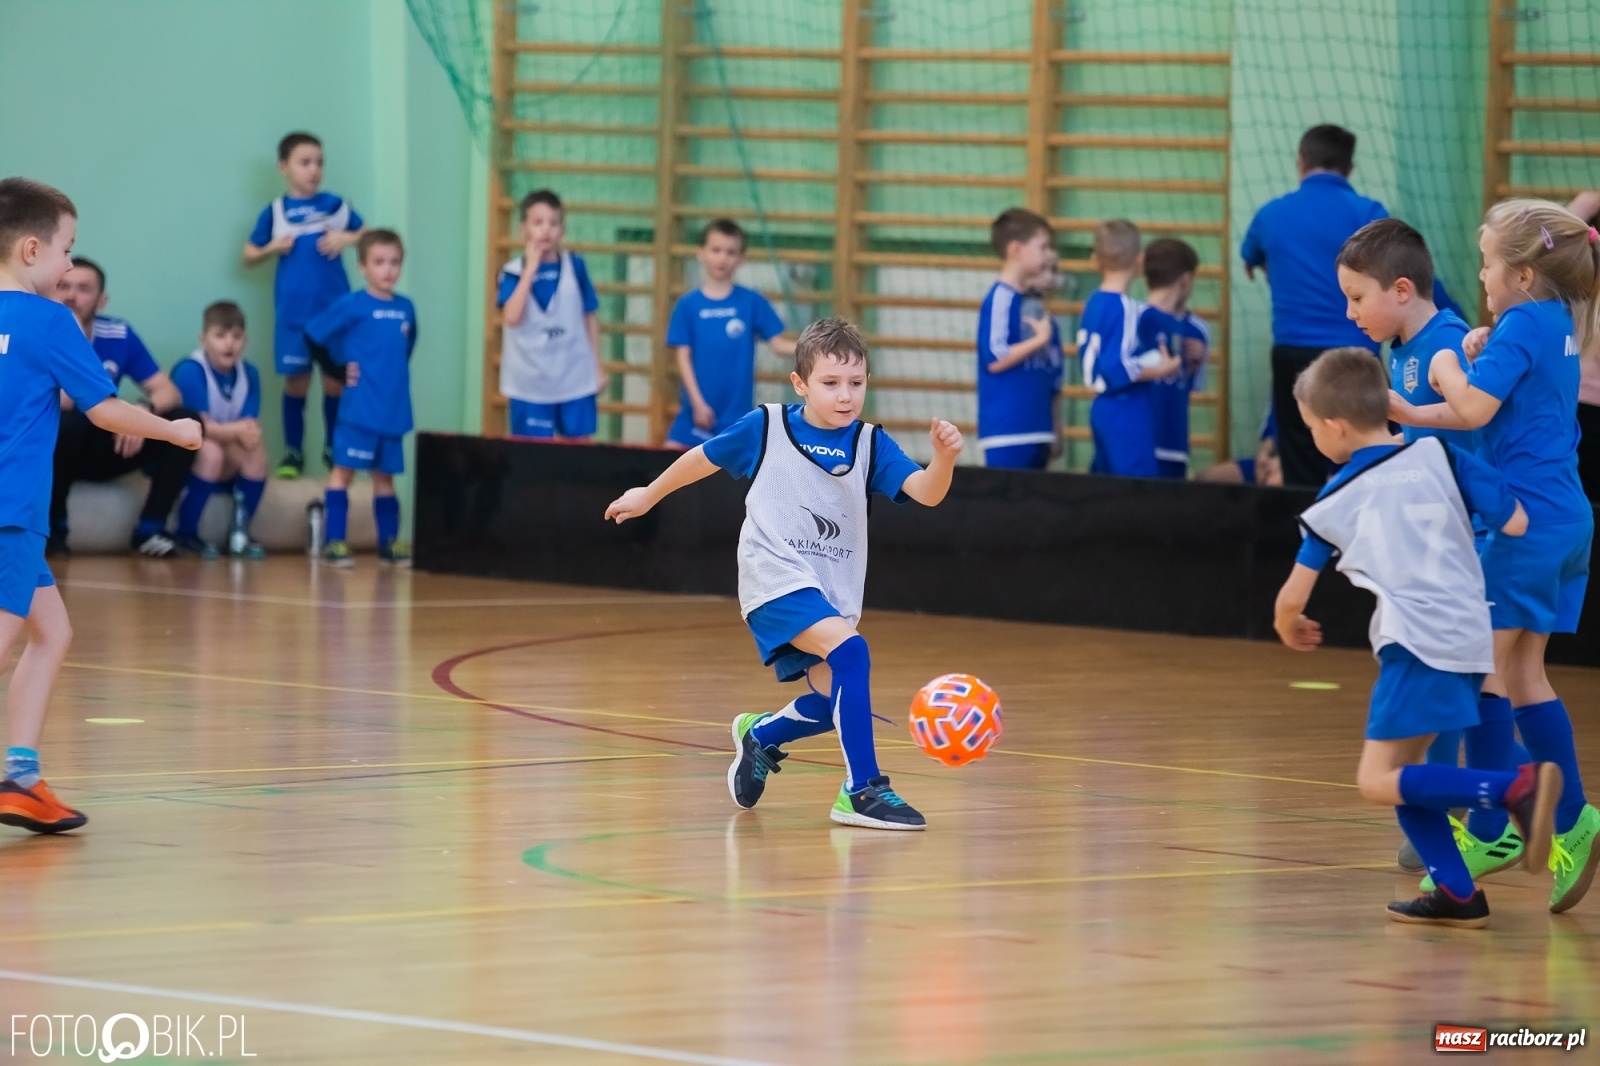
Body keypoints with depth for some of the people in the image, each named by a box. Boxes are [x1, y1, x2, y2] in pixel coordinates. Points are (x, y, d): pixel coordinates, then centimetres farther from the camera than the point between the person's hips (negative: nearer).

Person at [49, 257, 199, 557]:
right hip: (55, 453, -4)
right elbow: (62, 403, -30)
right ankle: (53, 528, -19)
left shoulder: (119, 336, -4)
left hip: (105, 449, 4)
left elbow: (169, 393, -4)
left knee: (185, 422, -15)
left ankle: (150, 528, -10)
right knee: (65, 423, -40)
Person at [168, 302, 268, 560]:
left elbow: (251, 426, -12)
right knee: (210, 450, -35)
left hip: (226, 462, 5)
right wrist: (235, 431, -36)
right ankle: (186, 535, -22)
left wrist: (249, 432, -35)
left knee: (256, 452, -22)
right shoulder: (189, 371, -20)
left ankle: (240, 534, -8)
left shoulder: (249, 374, -3)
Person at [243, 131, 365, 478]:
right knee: (296, 380, 4)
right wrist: (272, 247, -12)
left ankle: (334, 448, 20)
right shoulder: (275, 212, 0)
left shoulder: (335, 205, 2)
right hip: (294, 311, -1)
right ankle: (293, 452, 14)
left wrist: (348, 239, -9)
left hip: (334, 308, 1)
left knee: (335, 378, 5)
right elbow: (249, 256, 7)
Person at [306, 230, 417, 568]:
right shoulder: (353, 306, -8)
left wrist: (394, 375, 9)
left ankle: (389, 543, 18)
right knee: (345, 470, -2)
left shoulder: (405, 308, 7)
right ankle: (334, 542, -2)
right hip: (360, 410, -5)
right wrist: (339, 368, -6)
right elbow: (314, 337, -8)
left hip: (394, 410, 5)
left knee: (385, 475, 12)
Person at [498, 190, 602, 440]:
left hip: (575, 380, 2)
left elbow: (589, 317, 10)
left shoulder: (575, 266, 1)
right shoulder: (513, 273, -6)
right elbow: (512, 317, -21)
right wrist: (531, 268, -18)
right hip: (531, 384, -2)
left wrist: (597, 365, 10)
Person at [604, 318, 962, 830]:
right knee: (850, 652, -27)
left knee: (835, 700, 4)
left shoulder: (870, 444, 0)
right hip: (776, 578, -5)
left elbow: (925, 492, -13)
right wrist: (648, 496, 22)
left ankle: (759, 735, 37)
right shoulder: (765, 428, -5)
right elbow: (704, 458, 12)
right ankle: (862, 790, -27)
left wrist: (944, 460, -34)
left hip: (832, 593, 5)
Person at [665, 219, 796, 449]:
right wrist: (698, 402, -9)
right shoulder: (688, 305, -1)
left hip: (736, 414, 0)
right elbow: (684, 357, -1)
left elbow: (777, 343, -2)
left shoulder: (752, 302, 0)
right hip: (697, 410, 0)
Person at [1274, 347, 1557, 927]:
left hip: (1420, 643, -7)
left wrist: (1288, 626, 33)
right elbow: (1516, 523, 4)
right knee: (1398, 767, 17)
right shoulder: (1438, 456, 9)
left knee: (1378, 782, -9)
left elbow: (1293, 596, 10)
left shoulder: (1335, 501, 4)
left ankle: (1517, 787, -26)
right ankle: (1456, 893, 9)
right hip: (1471, 639, 7)